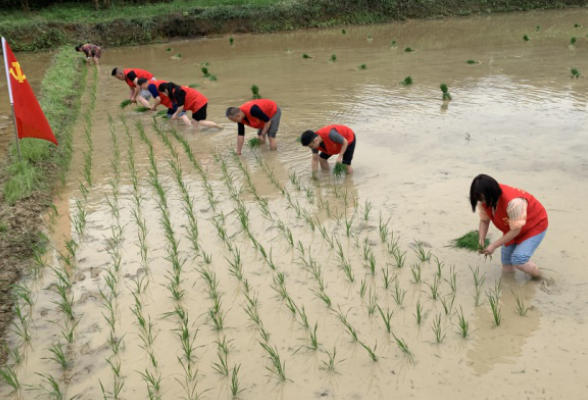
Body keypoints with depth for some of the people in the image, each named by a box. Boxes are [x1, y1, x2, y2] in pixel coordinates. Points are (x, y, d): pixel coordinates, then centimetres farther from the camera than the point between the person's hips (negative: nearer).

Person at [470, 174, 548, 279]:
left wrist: (494, 245, -30)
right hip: (512, 228, 7)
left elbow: (515, 230, -31)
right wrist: (482, 239, -23)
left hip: (535, 225, -7)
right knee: (506, 262, 2)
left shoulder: (513, 202, -41)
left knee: (518, 259, -21)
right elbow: (484, 220, -6)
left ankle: (538, 280, 4)